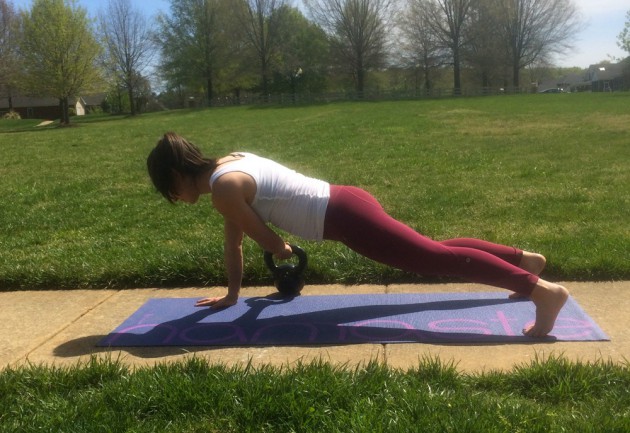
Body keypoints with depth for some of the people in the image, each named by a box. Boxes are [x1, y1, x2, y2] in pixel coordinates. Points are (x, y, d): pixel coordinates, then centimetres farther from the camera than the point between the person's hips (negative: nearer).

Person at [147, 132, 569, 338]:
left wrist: (284, 252, 17)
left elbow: (268, 240, -6)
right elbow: (234, 241, 21)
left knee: (439, 258, -9)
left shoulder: (223, 187, -15)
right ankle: (525, 258, 30)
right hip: (345, 204, 9)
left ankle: (544, 290, -8)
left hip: (344, 218, -9)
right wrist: (232, 294, 27)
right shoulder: (228, 164, 14)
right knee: (434, 250, 19)